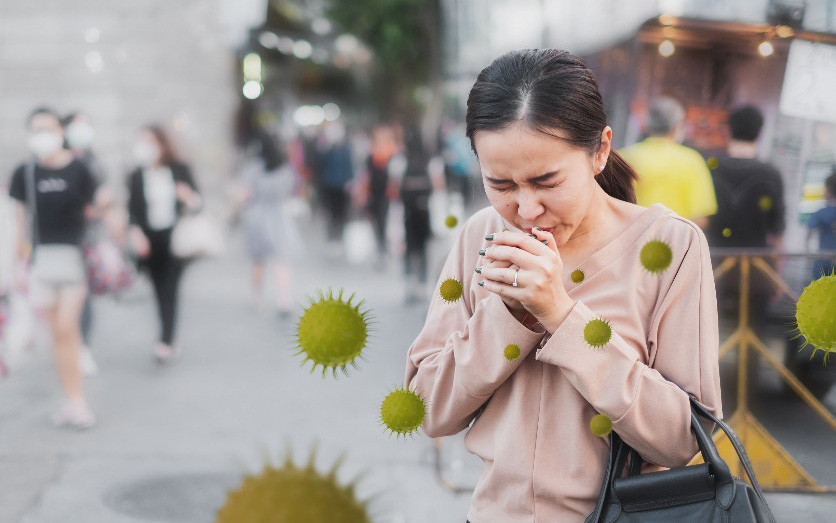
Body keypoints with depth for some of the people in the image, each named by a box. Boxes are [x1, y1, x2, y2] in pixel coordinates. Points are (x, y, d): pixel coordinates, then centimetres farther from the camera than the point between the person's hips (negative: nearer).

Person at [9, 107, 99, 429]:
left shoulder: (79, 170, -3)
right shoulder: (25, 174, 4)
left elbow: (94, 211, 4)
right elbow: (22, 218, 10)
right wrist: (19, 263, 10)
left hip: (76, 255, -3)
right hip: (43, 256, 3)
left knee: (66, 327, -9)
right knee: (58, 332, 6)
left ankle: (76, 402, 1)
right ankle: (73, 400, 14)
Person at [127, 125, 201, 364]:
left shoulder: (180, 171, 1)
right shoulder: (136, 177, 4)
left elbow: (197, 201, 5)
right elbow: (132, 209, 1)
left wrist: (190, 199, -19)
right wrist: (135, 232, -17)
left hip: (175, 237, -2)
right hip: (149, 241, 2)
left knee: (169, 289, -11)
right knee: (160, 292, 6)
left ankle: (166, 342, -13)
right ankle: (169, 342, 16)